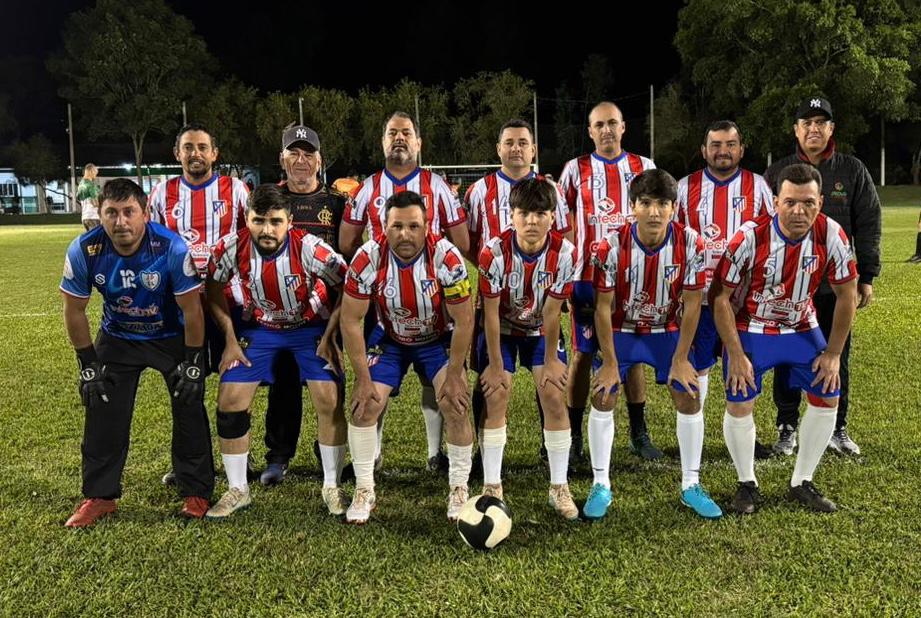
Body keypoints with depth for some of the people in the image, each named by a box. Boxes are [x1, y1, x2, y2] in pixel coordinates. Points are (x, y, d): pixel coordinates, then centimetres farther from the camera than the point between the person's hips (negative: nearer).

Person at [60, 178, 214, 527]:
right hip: (117, 338, 2)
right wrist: (87, 365, -5)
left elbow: (192, 309, -19)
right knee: (104, 415, 1)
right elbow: (75, 311, -8)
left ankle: (196, 492, 13)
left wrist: (193, 363, -14)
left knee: (189, 410, -3)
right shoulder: (84, 252, -23)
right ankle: (99, 496, 17)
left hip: (173, 337, -2)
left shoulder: (172, 249, -30)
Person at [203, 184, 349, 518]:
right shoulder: (231, 247, -22)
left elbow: (347, 288, -16)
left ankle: (332, 487, 7)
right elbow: (214, 287, -3)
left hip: (311, 326, -2)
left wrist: (329, 337, -15)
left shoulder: (310, 248, -29)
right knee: (230, 401, -5)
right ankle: (237, 490, 13)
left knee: (329, 400, -14)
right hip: (258, 328, 2)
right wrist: (230, 339, -5)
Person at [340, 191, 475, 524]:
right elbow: (351, 320, -17)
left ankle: (459, 490, 6)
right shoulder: (368, 258, -26)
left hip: (439, 339, -1)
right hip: (389, 339, 1)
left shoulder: (447, 258, -29)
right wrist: (363, 378, -16)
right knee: (364, 406, -10)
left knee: (456, 406, -15)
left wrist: (454, 376, -17)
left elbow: (464, 321, -19)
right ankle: (364, 491, 10)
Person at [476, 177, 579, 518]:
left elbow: (551, 312, -17)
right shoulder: (494, 251, -28)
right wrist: (495, 365, -17)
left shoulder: (565, 253, -25)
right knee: (496, 398, -11)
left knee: (555, 397, -8)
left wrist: (550, 360, -10)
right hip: (500, 329, -1)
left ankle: (559, 487, 5)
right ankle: (492, 486, 0)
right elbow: (491, 312, -21)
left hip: (540, 331, 1)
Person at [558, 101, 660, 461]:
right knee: (583, 354, 4)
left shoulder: (644, 168, 7)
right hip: (587, 277, -1)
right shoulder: (576, 170, 3)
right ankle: (573, 435, 14)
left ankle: (639, 434, 19)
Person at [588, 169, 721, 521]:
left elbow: (691, 304, -12)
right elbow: (603, 307, -16)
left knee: (689, 398, -6)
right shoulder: (612, 247, -24)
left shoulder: (690, 244, -21)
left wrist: (681, 358, -10)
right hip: (621, 330, -1)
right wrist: (610, 362, -15)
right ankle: (601, 486, 5)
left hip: (668, 330, 1)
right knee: (602, 398, -10)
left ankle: (691, 486, 11)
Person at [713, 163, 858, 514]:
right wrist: (736, 355, -18)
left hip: (801, 327, 4)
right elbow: (720, 297, -18)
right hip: (750, 329, -3)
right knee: (739, 405, -9)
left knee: (827, 398, 1)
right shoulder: (750, 238, -27)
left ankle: (801, 484, 19)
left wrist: (833, 353, -5)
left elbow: (847, 294, -5)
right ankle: (747, 484, 15)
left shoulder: (831, 235, -18)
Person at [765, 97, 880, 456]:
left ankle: (837, 429, 22)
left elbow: (869, 225, 4)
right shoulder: (777, 173, 4)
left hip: (835, 285, 0)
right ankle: (787, 428, 18)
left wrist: (867, 276, 0)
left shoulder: (852, 171, 4)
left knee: (836, 359, 7)